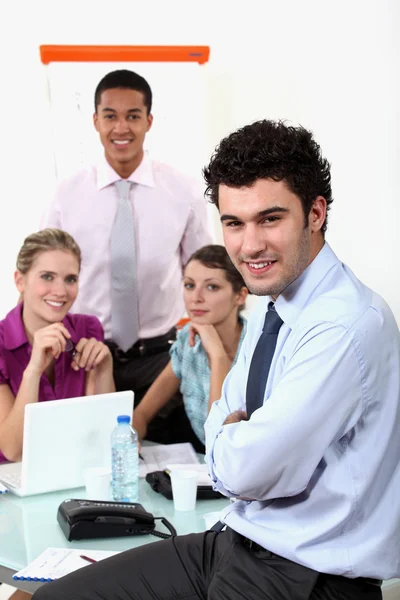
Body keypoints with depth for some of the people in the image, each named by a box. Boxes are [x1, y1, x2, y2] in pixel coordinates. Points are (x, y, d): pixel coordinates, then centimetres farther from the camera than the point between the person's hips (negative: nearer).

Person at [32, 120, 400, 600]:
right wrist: (239, 440, -4)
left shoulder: (349, 324, -23)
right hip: (236, 540, 8)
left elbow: (247, 472, -24)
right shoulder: (268, 309, 8)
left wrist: (230, 436, -2)